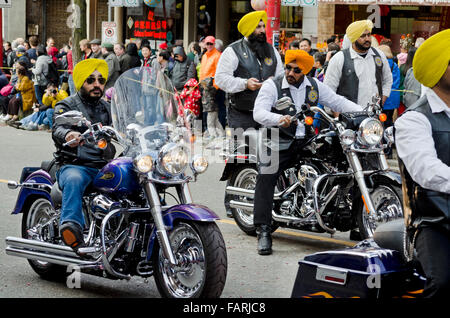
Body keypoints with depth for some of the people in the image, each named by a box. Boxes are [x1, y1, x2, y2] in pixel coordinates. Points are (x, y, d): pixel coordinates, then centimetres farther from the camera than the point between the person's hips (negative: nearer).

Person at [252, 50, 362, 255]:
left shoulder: (315, 86, 10)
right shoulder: (272, 86, -4)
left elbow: (337, 102, 13)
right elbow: (259, 112, -17)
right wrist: (279, 119, -38)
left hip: (306, 142, 4)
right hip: (279, 144, -4)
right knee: (265, 176, -27)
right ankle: (263, 231, -25)